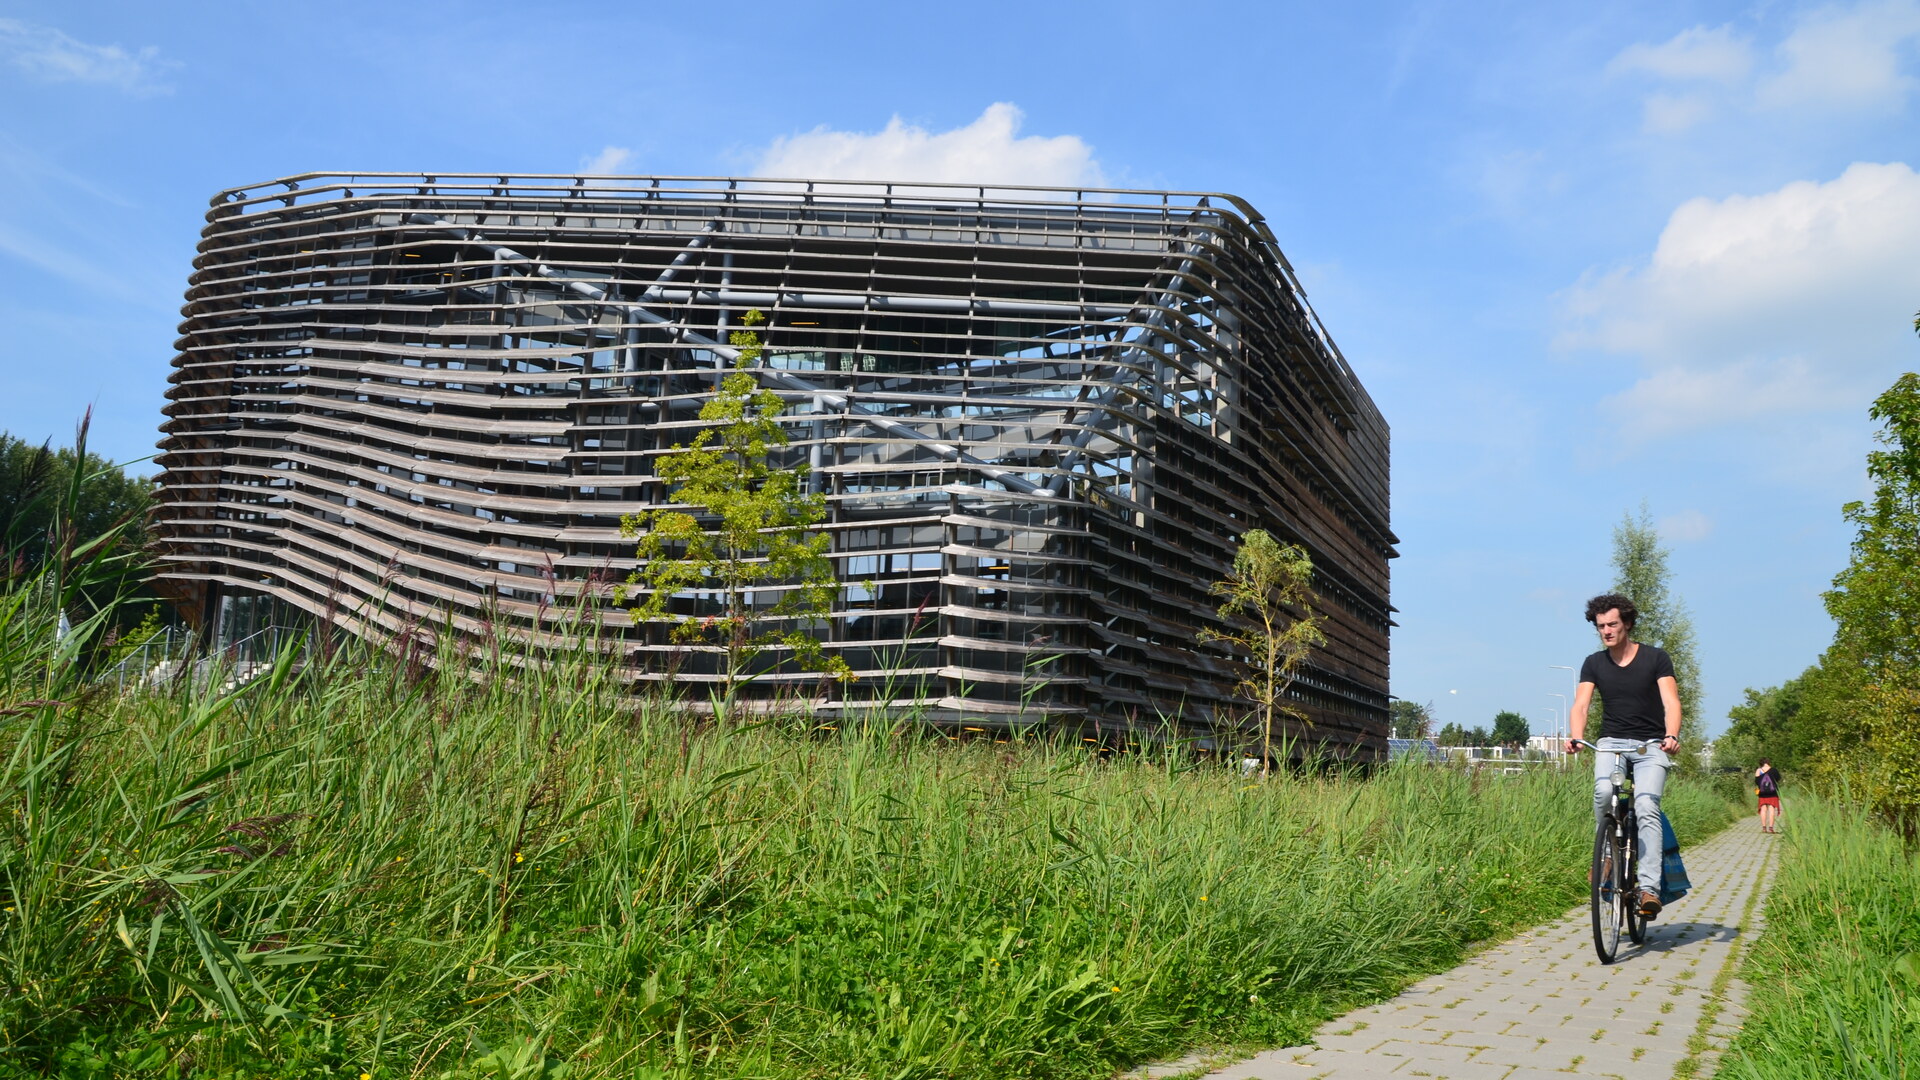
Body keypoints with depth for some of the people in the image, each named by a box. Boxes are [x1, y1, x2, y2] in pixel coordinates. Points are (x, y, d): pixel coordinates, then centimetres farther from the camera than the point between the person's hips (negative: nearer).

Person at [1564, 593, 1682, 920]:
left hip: (1650, 746, -2)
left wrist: (1671, 736, -31)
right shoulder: (1594, 664, 6)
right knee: (1603, 793, -28)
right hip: (1611, 743, 2)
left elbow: (1671, 702, -11)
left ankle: (1649, 887, -23)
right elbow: (1580, 705, -5)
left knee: (1646, 808, -22)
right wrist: (1576, 738, -25)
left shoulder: (1656, 658, 0)